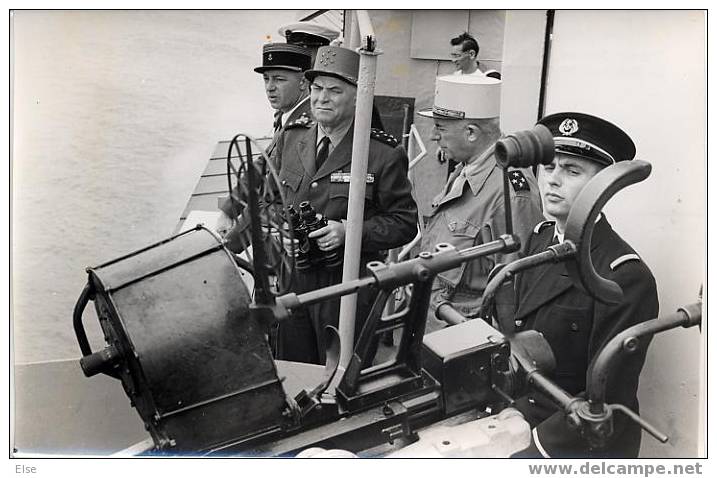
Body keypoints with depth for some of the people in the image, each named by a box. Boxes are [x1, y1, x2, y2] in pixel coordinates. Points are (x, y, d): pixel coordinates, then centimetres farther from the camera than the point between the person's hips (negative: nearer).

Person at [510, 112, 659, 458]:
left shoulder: (626, 278, -21)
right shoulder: (541, 238, 0)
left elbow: (607, 401, -19)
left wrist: (532, 451, -19)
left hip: (583, 447, -6)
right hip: (518, 416, 6)